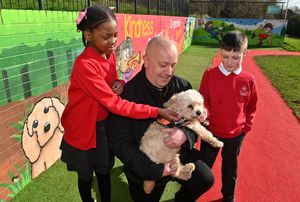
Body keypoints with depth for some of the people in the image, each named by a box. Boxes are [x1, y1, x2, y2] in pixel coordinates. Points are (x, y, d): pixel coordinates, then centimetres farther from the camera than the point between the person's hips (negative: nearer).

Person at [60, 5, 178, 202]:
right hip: (83, 131, -5)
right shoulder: (84, 65, -30)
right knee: (86, 176, 18)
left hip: (104, 126, 6)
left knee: (104, 171, 20)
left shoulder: (110, 55, -5)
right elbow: (115, 104, -33)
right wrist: (157, 111, -33)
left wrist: (119, 83, -14)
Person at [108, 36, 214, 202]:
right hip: (145, 166, -2)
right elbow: (120, 143, -22)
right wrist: (154, 170, -25)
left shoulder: (182, 86, -9)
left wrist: (186, 134, -25)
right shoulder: (127, 93, -23)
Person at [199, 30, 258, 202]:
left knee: (230, 169, 22)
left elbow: (252, 107, 3)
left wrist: (246, 127, 3)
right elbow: (202, 101, -5)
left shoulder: (248, 80, -10)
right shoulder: (210, 74, -13)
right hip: (211, 132, -1)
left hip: (236, 135, 1)